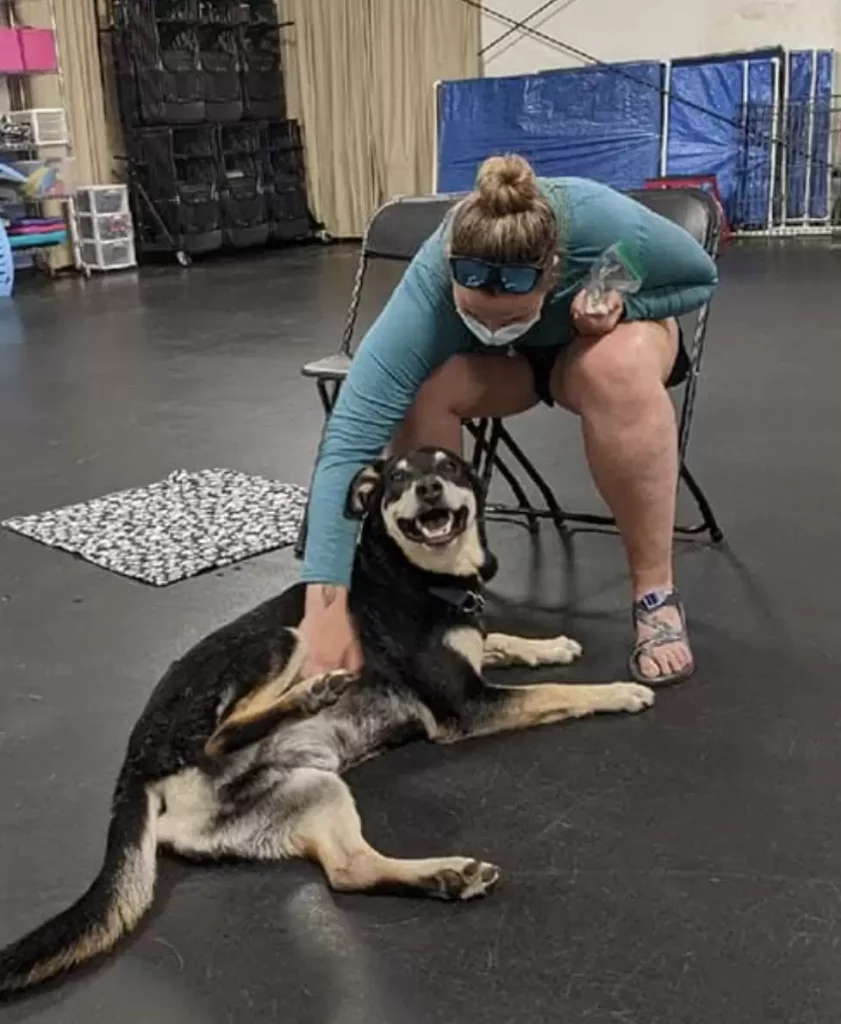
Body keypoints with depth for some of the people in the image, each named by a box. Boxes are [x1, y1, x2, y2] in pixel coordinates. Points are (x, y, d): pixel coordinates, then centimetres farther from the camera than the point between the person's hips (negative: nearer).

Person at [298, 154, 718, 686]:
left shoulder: (603, 223, -37)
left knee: (620, 370, -37)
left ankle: (655, 592, -23)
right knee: (422, 390, -31)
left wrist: (623, 301, -35)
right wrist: (327, 605, -53)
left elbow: (703, 276, -15)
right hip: (503, 365, 1)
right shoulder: (427, 287, -39)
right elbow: (349, 440, -46)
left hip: (607, 334, 0)